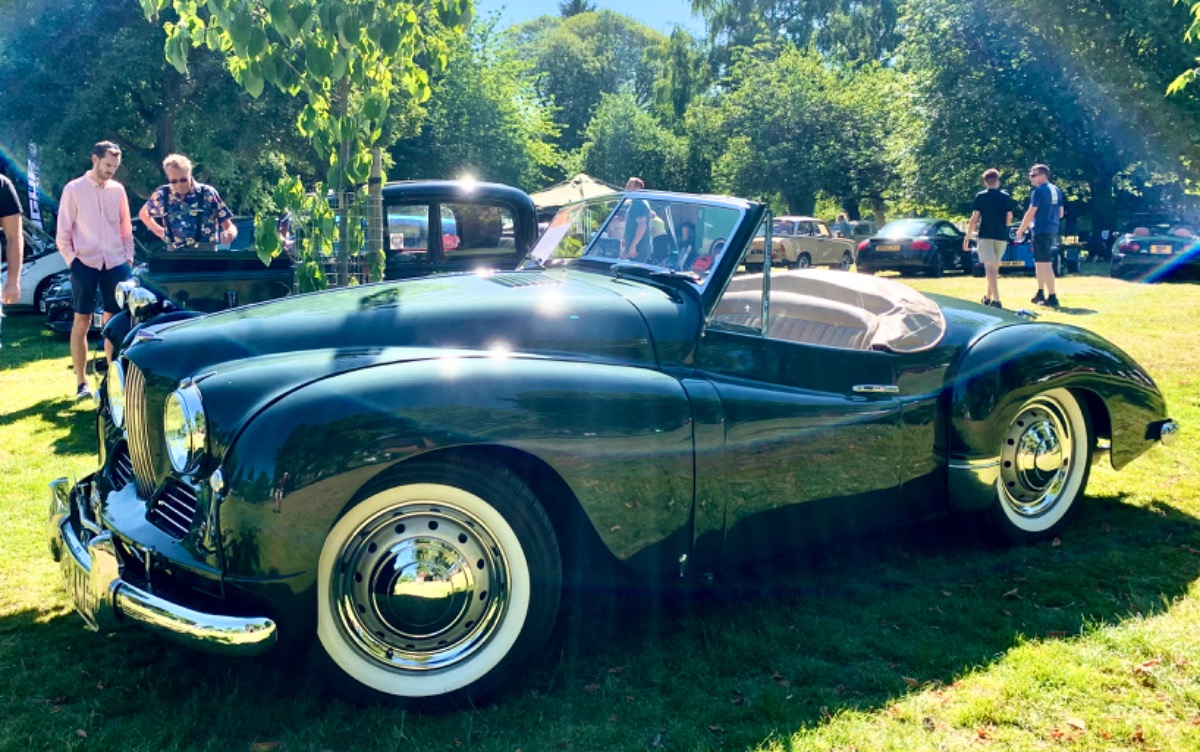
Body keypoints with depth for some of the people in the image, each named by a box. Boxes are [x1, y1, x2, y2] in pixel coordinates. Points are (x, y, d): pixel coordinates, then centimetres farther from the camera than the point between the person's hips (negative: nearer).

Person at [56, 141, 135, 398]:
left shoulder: (118, 190, 8)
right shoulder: (74, 189, -2)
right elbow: (63, 232, -1)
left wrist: (128, 257, 6)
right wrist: (72, 260, -8)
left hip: (115, 264, 3)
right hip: (85, 264, -3)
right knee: (82, 322, 2)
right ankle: (81, 382, 7)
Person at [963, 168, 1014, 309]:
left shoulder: (980, 196, -2)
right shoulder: (1006, 197, 5)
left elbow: (974, 219, -6)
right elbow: (1009, 219, 6)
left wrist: (967, 237, -1)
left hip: (985, 236, -3)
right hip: (1001, 236, 3)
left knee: (990, 268, -9)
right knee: (995, 267, 17)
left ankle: (996, 300, -22)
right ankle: (988, 297, 28)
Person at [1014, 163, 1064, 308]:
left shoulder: (1039, 190, -12)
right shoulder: (1056, 190, 13)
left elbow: (1030, 213, -14)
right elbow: (1060, 213, 18)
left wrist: (1021, 230, -3)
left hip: (1041, 231, -9)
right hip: (1052, 230, 9)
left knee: (1045, 264, -7)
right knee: (1039, 263, 20)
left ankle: (1052, 298, -8)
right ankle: (1040, 294, 27)